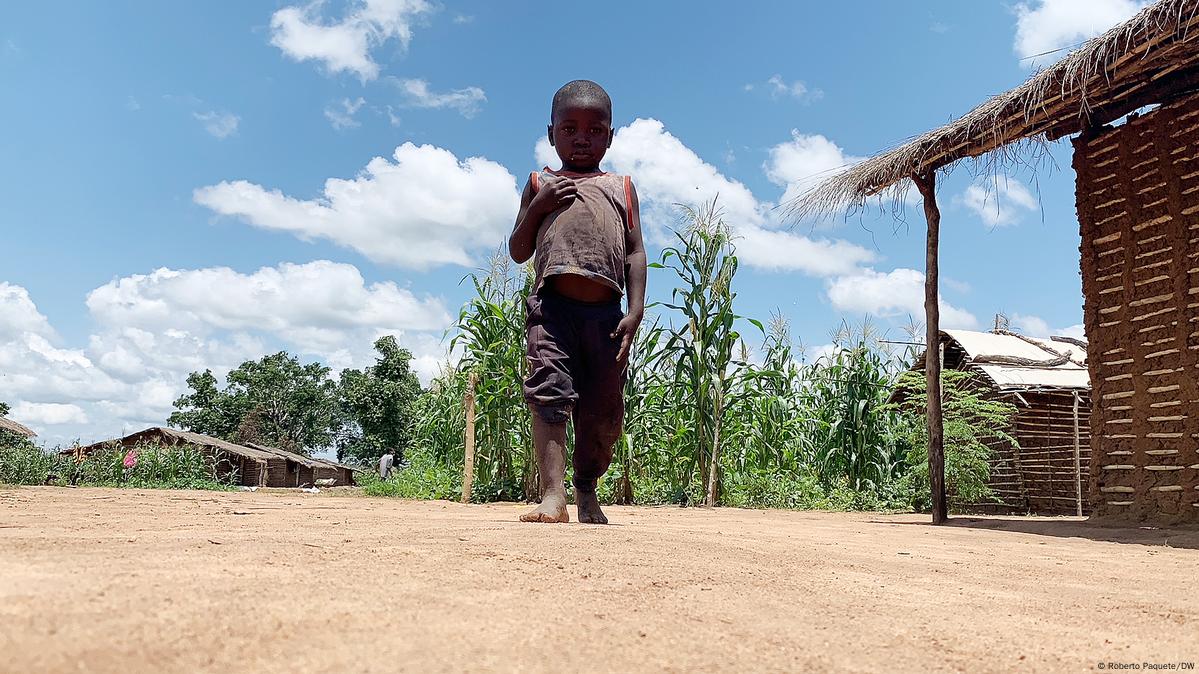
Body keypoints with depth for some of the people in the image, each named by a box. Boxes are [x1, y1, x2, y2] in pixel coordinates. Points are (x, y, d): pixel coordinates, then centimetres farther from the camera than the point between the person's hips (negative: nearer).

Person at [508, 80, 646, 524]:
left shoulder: (622, 187, 21)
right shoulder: (541, 184, 20)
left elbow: (635, 252, 11)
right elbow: (518, 251, 16)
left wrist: (635, 311, -3)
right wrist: (537, 207, -1)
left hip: (606, 312, 2)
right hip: (552, 305, -1)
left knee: (604, 411, 6)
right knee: (549, 391, -19)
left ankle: (586, 488, 28)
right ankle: (553, 496, -21)